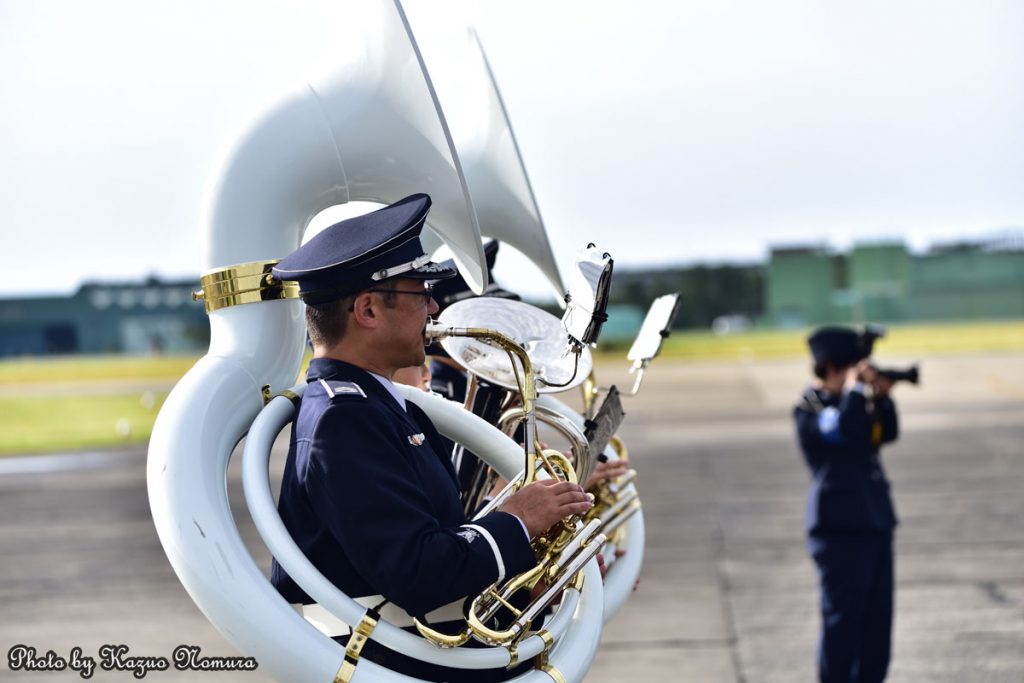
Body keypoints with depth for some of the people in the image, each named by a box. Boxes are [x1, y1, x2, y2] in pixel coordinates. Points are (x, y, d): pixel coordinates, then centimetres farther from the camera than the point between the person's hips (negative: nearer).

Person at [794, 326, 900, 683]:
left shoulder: (851, 400, 17)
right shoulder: (810, 407, -8)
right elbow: (843, 431, -25)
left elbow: (887, 433, 11)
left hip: (875, 520, 8)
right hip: (841, 525, -8)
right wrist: (855, 388, -15)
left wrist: (882, 397, -3)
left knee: (878, 613, 11)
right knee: (843, 616, -6)